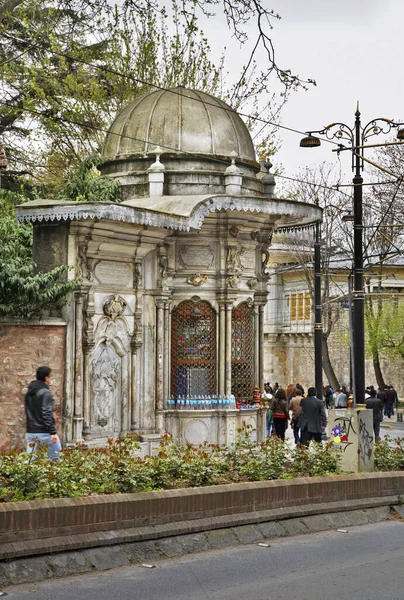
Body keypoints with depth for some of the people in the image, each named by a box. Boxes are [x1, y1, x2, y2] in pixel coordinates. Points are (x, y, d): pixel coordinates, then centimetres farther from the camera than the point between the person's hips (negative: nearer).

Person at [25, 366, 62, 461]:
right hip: (43, 432, -7)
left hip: (30, 432, 7)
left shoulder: (29, 392, 12)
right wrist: (53, 432, -19)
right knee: (56, 458, 2)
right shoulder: (45, 392, -12)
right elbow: (47, 413, -18)